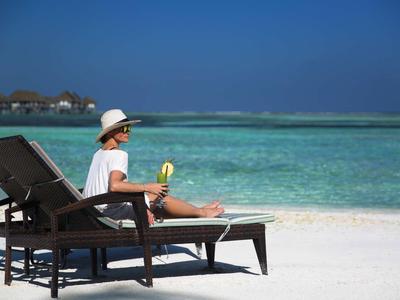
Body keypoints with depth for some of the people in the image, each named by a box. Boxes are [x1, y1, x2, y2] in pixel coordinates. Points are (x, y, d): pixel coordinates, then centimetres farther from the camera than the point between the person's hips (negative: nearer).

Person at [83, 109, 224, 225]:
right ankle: (201, 212, 16)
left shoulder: (98, 154, 13)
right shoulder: (119, 154, -16)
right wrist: (147, 187, -22)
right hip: (112, 210, -9)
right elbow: (114, 185, -32)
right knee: (159, 196, -1)